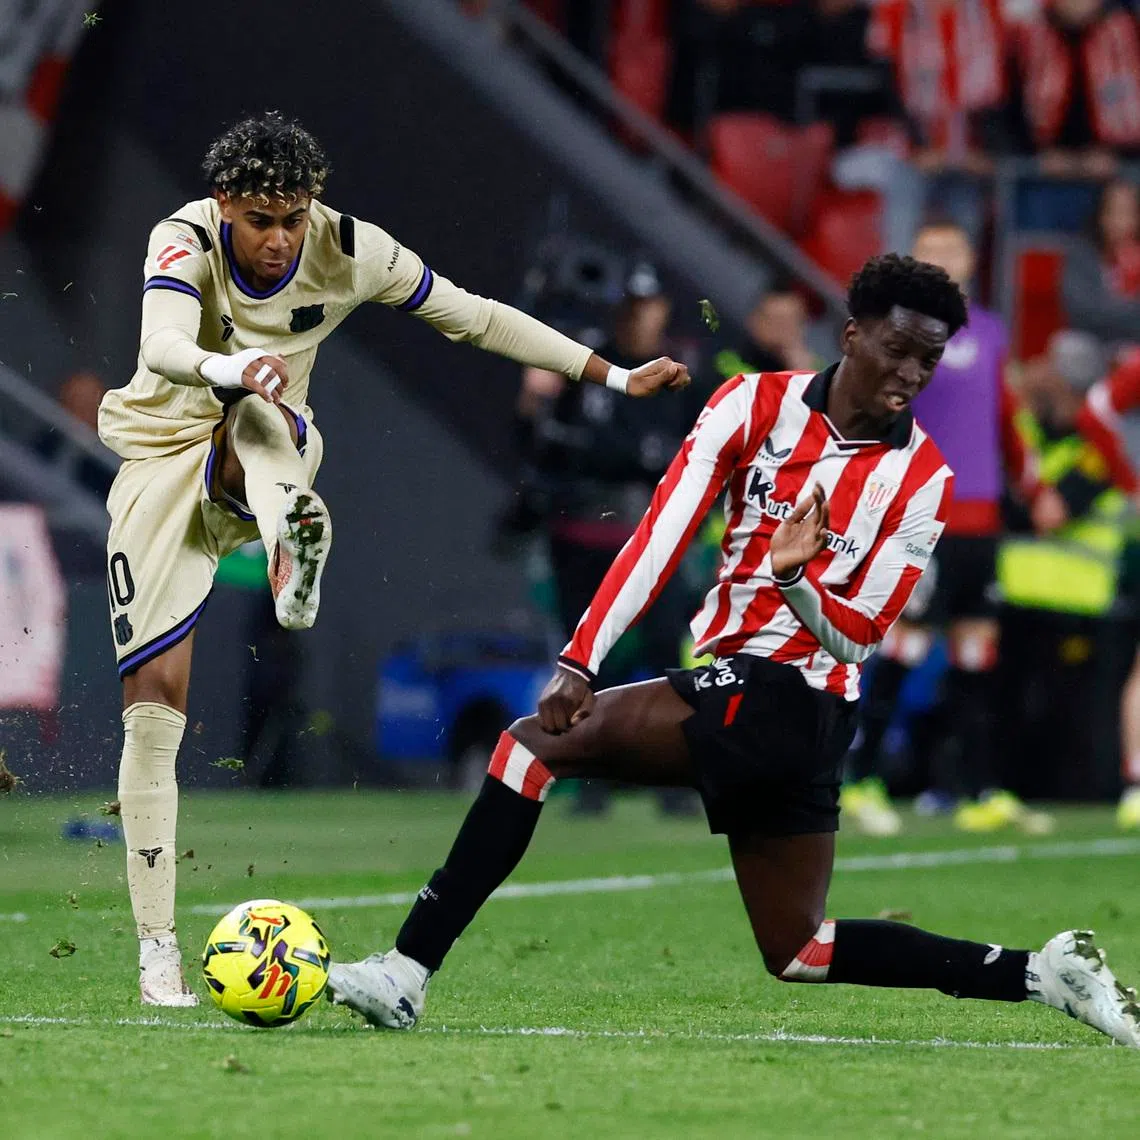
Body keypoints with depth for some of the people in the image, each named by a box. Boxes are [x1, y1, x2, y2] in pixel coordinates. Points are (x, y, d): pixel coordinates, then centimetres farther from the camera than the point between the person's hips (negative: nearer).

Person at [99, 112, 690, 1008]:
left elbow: (476, 317, 0)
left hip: (267, 455, 2)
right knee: (154, 696, -11)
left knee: (258, 419, -36)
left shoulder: (349, 251, -11)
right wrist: (233, 368, -64)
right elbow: (162, 347, -41)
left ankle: (291, 541, -68)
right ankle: (157, 949, -4)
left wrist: (616, 377, 1)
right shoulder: (185, 241, -20)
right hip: (161, 456, -2)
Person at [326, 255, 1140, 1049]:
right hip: (733, 686, 5)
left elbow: (859, 637, -5)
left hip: (792, 696, -5)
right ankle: (1042, 972, 15)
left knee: (534, 743, -16)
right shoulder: (757, 403, 2)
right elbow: (662, 533, -7)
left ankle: (403, 975, -16)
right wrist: (580, 662, -15)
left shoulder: (923, 477, -4)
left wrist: (793, 577, -25)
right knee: (797, 950, 9)